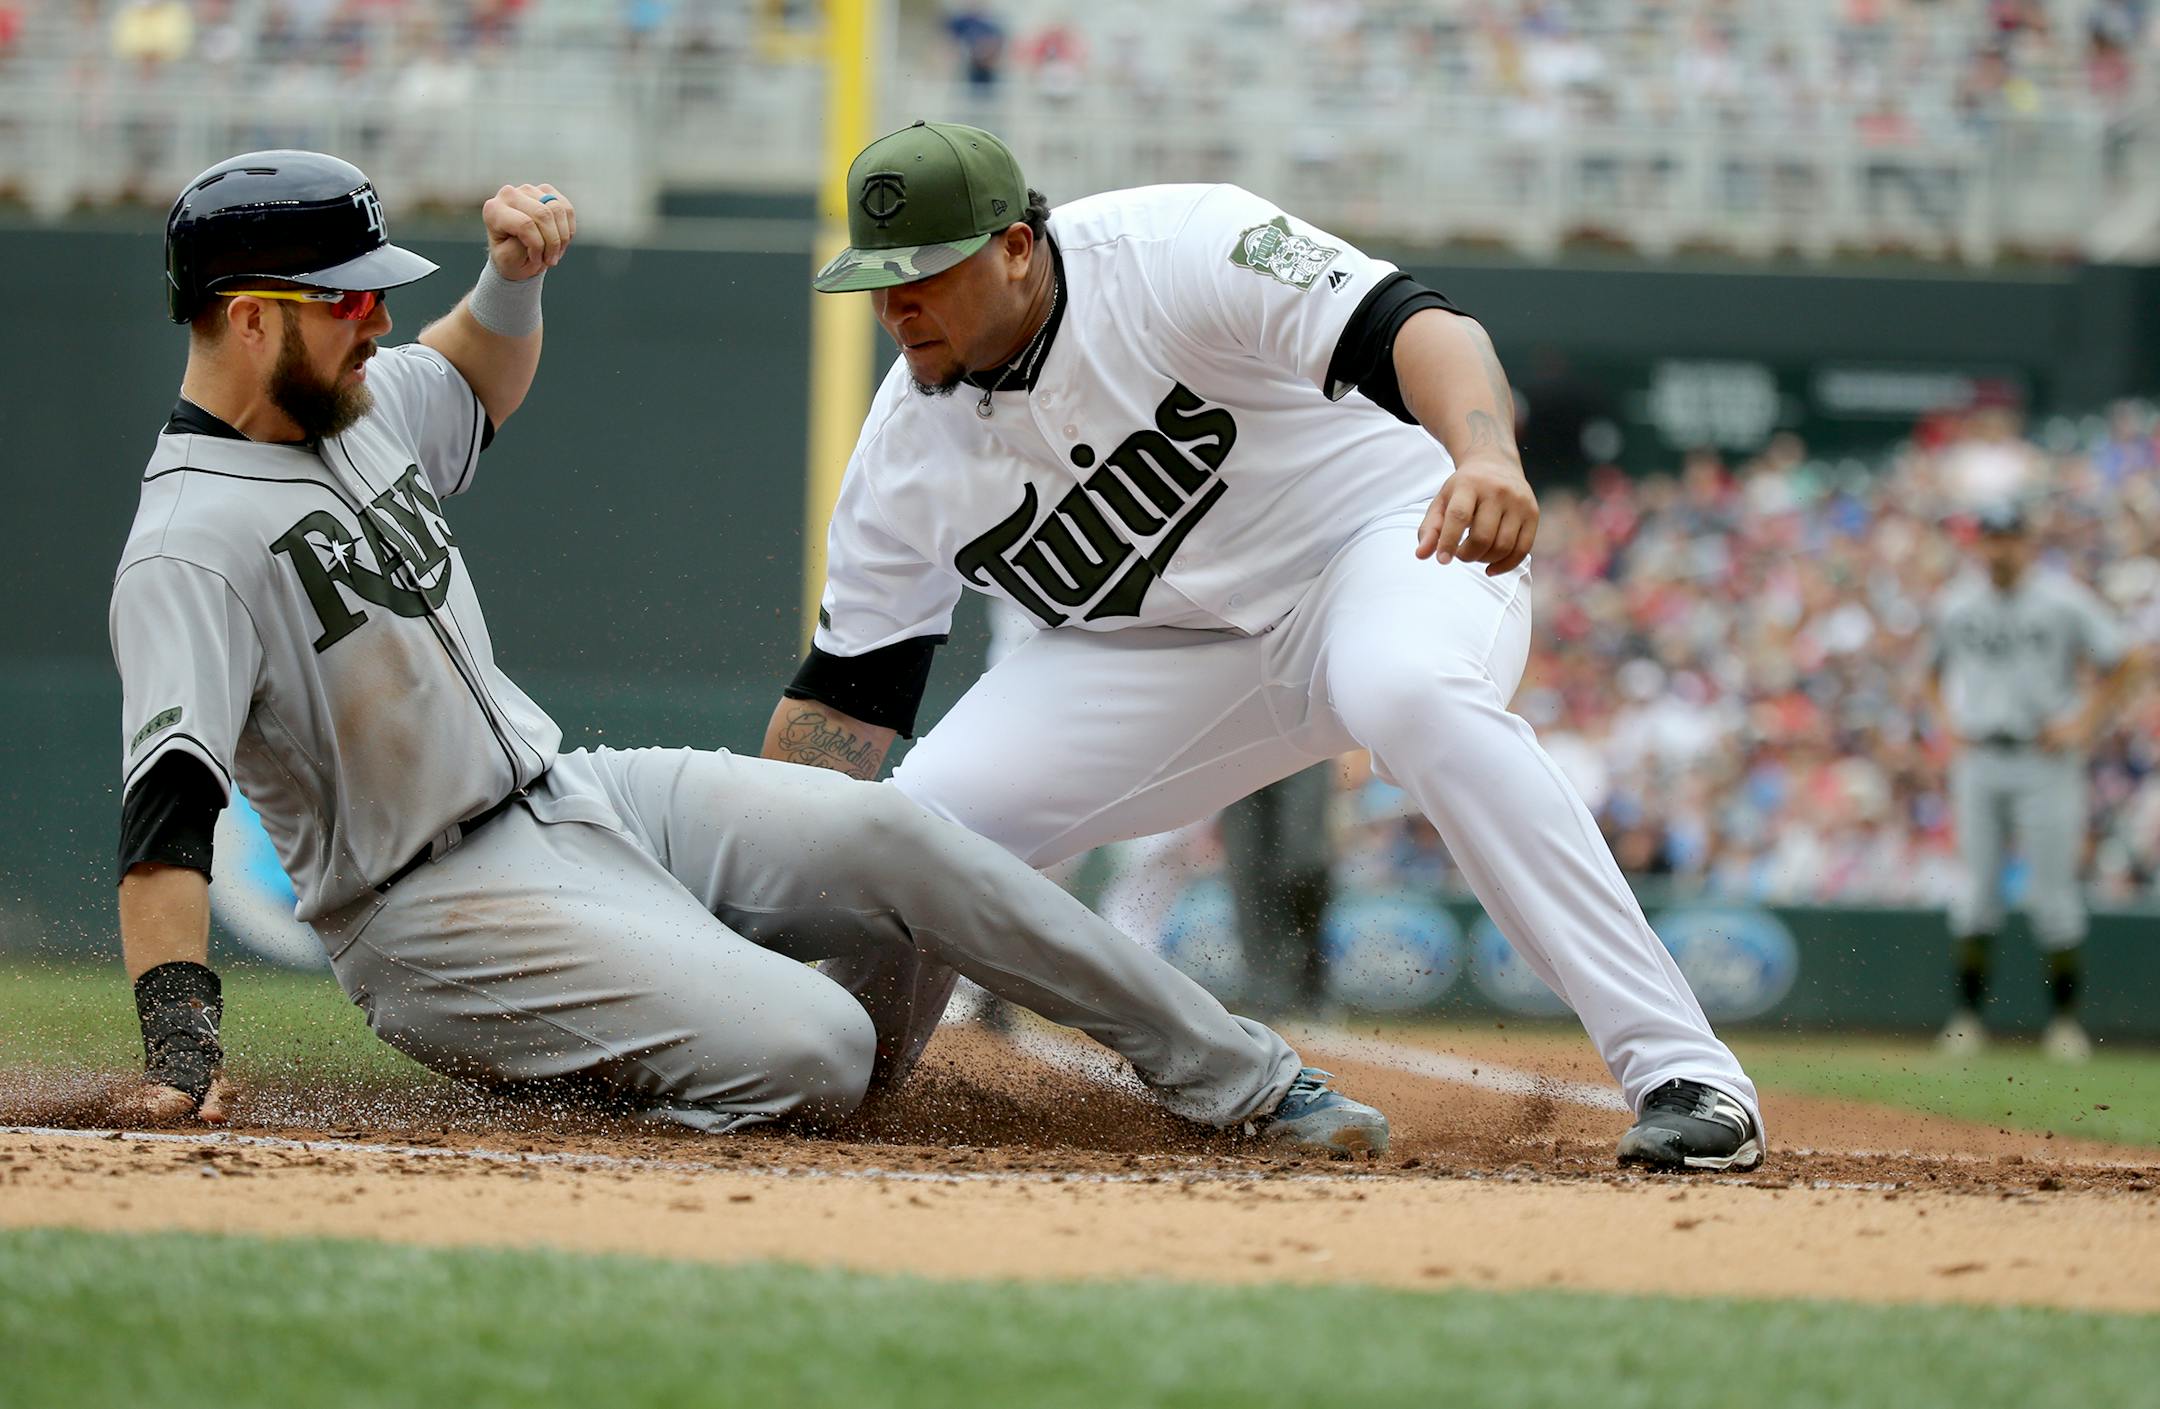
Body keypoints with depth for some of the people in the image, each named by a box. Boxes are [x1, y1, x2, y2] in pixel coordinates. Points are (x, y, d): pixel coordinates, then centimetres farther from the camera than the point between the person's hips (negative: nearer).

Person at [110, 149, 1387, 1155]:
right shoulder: (192, 543, -22)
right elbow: (167, 802, -32)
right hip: (437, 902, -9)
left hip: (579, 793, 9)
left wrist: (514, 276, 7)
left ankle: (1240, 1081, -1)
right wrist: (179, 1041, -44)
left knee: (886, 836, -12)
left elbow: (485, 385, 31)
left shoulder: (356, 401, 8)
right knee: (809, 1048, -26)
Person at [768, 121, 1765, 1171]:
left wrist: (1488, 458, -56)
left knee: (1411, 691, -40)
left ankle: (1682, 1073, -40)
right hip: (1170, 656, 5)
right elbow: (842, 696, 2)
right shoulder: (907, 445, -6)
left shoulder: (1172, 250, -24)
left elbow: (1407, 326, -35)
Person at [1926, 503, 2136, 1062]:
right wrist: (1948, 720, 6)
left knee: (2052, 890, -3)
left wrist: (2084, 727, -7)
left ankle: (2065, 1017, 5)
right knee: (1978, 886, 1)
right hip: (1977, 762, 3)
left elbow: (2117, 666, 2)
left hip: (2045, 762, -3)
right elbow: (1936, 673, 23)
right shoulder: (1955, 605, 8)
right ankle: (1967, 1014, 6)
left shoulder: (2065, 601, -2)